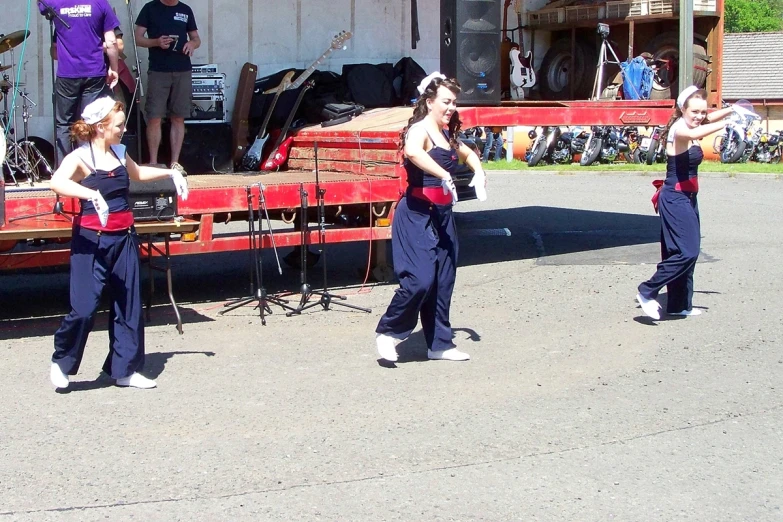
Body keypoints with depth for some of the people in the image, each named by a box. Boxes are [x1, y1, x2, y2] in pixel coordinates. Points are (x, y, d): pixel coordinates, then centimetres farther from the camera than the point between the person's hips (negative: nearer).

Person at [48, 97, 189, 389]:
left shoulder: (119, 153, 10)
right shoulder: (80, 157, -12)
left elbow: (137, 173, 32)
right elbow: (58, 182, -33)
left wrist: (170, 173, 23)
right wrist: (92, 194, -45)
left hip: (124, 238, 7)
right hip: (92, 239, -7)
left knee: (128, 305, 8)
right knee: (84, 308, -10)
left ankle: (125, 370, 19)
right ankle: (62, 362, 14)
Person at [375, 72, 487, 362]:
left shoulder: (447, 134, 14)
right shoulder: (419, 130, -12)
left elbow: (468, 154, 35)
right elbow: (412, 152, -37)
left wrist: (478, 173, 15)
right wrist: (444, 176, -42)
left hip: (442, 216, 9)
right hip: (417, 215, -9)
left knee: (443, 282, 11)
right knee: (420, 280, -16)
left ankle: (439, 344, 20)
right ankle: (388, 333, 2)